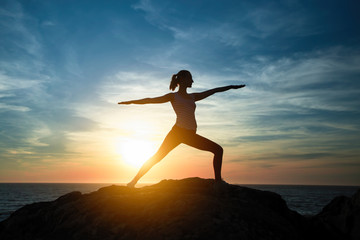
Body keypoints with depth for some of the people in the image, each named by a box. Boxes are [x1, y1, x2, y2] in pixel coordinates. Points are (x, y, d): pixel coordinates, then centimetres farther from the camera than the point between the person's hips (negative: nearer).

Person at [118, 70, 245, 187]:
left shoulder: (193, 97, 23)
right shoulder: (173, 96, 10)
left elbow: (213, 90, 28)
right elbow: (151, 100, 7)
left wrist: (231, 86, 33)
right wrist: (132, 101, 1)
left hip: (191, 135, 5)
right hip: (178, 131, -5)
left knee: (218, 149, 0)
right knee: (158, 156, -13)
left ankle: (218, 180, 4)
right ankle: (134, 181, -4)